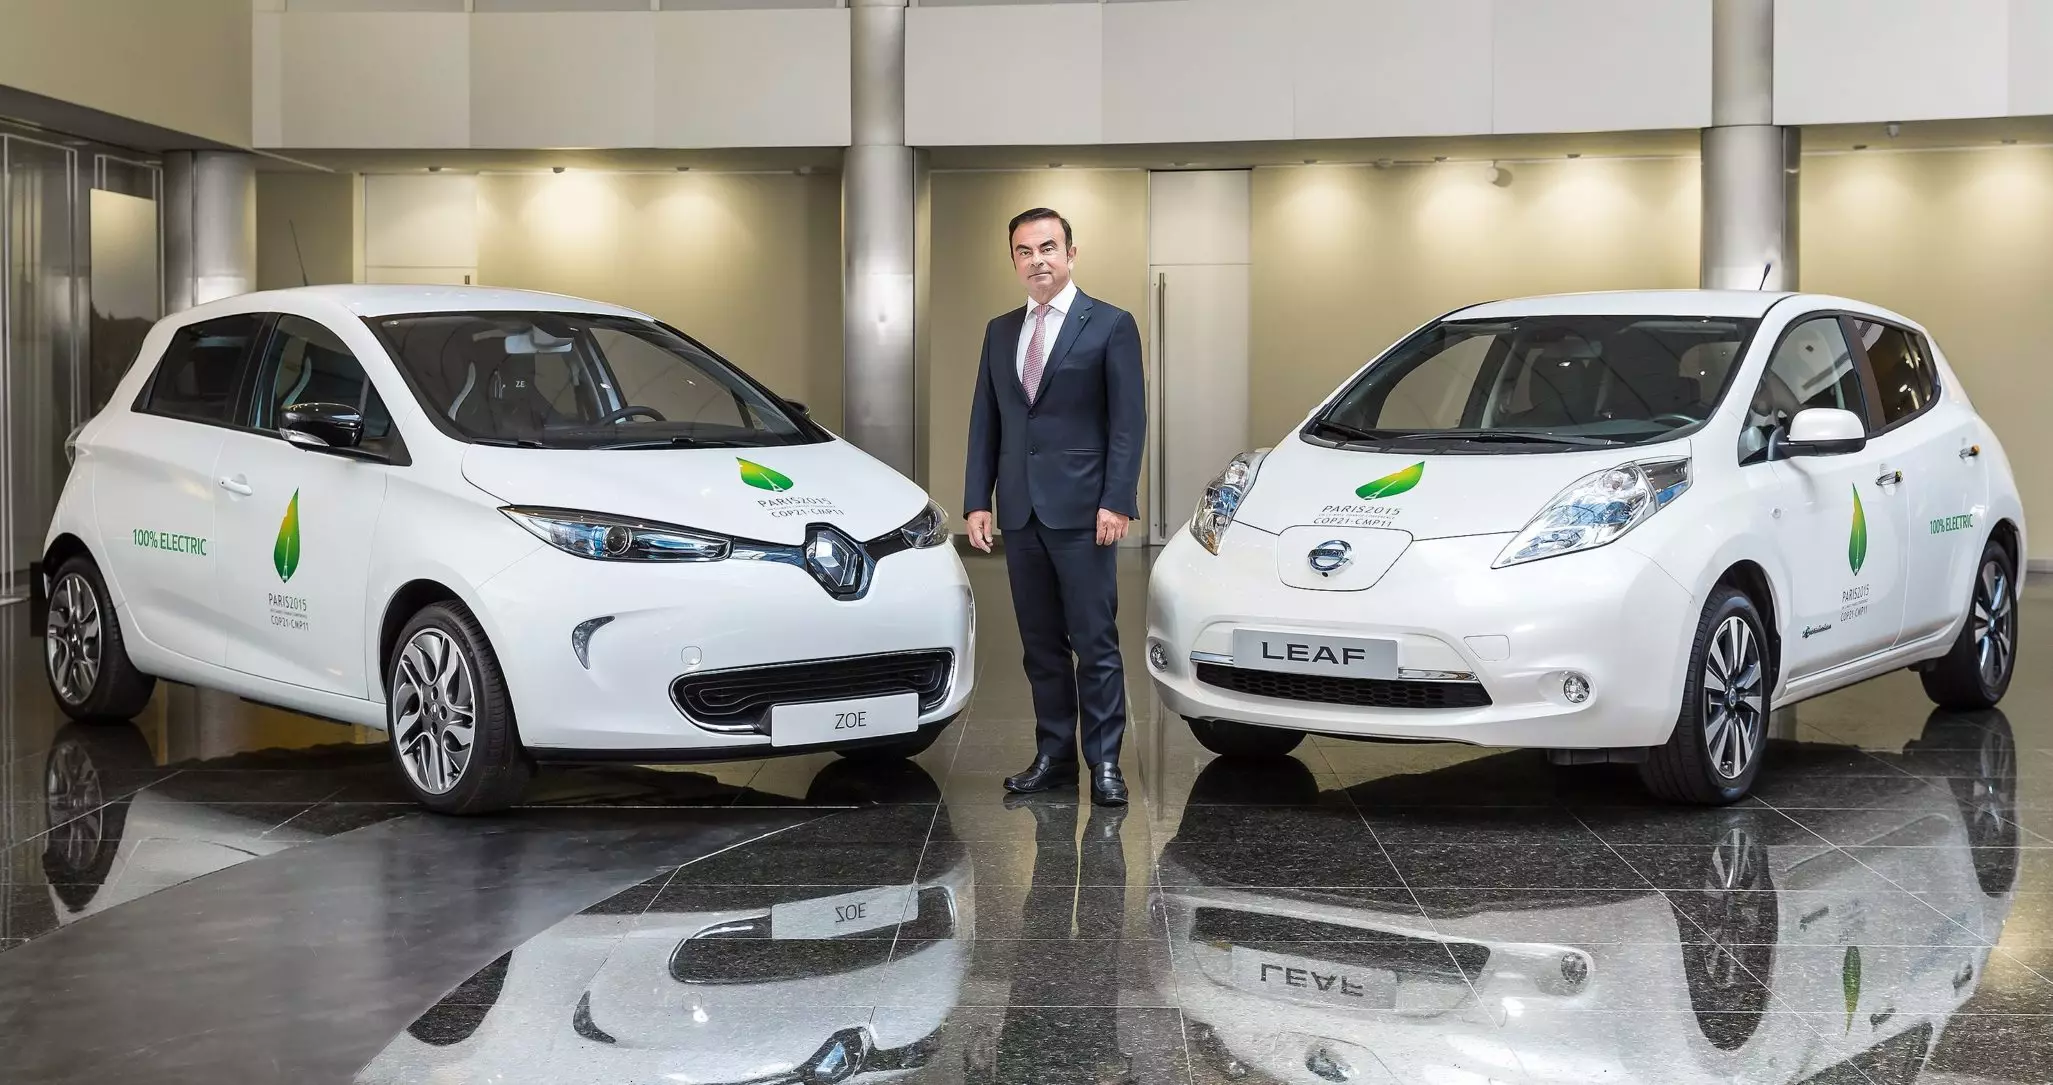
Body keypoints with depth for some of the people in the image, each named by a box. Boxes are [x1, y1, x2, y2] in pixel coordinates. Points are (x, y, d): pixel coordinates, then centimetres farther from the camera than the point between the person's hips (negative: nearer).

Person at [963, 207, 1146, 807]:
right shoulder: (1000, 332, 14)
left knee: (1095, 642, -3)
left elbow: (1128, 421, -6)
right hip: (1020, 510, 5)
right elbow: (985, 422, 14)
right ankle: (1053, 754, 16)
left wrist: (1117, 502, -14)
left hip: (1081, 510, -5)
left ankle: (1104, 762, 2)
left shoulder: (1111, 325, -2)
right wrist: (977, 501, 5)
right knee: (1040, 643, 9)